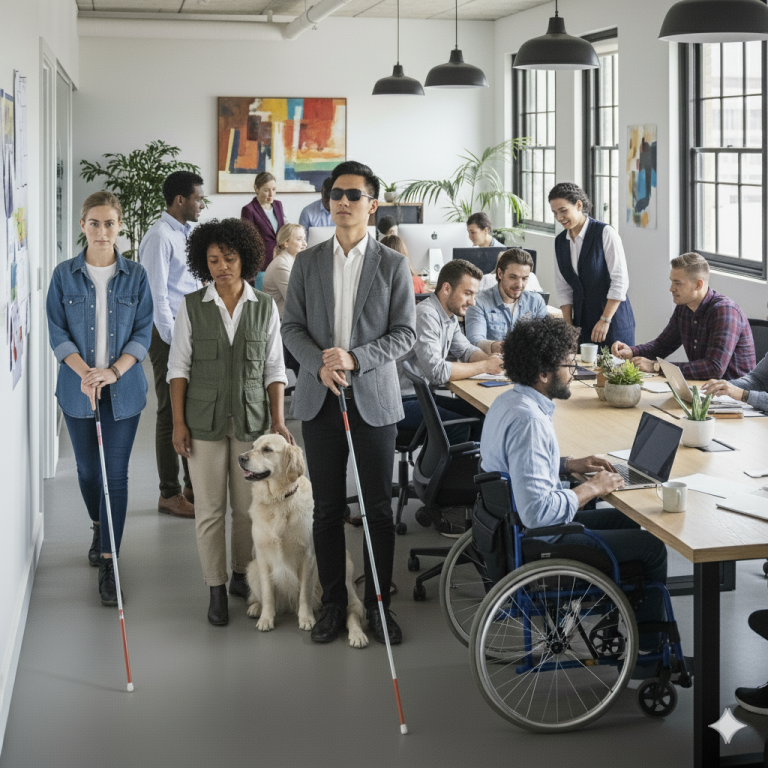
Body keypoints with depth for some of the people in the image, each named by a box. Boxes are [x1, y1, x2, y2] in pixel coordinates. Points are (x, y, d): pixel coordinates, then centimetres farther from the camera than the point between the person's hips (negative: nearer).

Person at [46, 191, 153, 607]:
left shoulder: (135, 275, -1)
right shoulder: (65, 275, 0)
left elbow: (143, 332, -3)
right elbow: (57, 332, -3)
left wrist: (114, 371, -17)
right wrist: (85, 373, -17)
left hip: (124, 388, -1)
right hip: (78, 387, 1)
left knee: (116, 474, -4)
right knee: (87, 468, 13)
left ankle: (109, 563, 0)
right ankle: (98, 528, 41)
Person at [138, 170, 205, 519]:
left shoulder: (189, 233, 13)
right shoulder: (159, 237, -15)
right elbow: (157, 296, -19)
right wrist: (174, 341, -21)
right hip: (169, 334, -8)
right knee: (172, 412, -1)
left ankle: (194, 484, 25)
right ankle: (169, 494, 8)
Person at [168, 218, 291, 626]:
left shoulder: (265, 307, 2)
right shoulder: (192, 306, -1)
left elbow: (274, 370, 5)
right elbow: (178, 367, 1)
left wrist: (278, 421, -2)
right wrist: (178, 422, -4)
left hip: (251, 419, 1)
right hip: (205, 420, -1)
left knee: (249, 506, 5)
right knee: (210, 508, 2)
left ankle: (242, 575, 25)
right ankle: (216, 590, 13)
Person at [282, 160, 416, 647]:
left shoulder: (393, 265, 1)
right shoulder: (307, 263, 7)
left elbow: (405, 333, -3)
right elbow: (292, 326, 5)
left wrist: (355, 359, -17)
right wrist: (320, 365, -13)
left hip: (374, 400, -2)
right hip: (320, 399, 2)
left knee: (379, 509, 3)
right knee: (327, 509, 7)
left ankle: (378, 605, 15)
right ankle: (333, 604, 18)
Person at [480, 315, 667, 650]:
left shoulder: (509, 400, 2)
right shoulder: (528, 421, -30)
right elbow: (537, 511, -35)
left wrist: (569, 464, 9)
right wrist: (592, 487, -21)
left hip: (510, 526, 10)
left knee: (623, 519, 25)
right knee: (652, 546, 2)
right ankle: (649, 646, 20)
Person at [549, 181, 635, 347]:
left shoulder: (605, 233, -10)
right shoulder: (560, 242, 8)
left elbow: (620, 281, -13)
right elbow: (563, 288, 10)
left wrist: (605, 320, -17)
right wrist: (568, 326, 1)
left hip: (613, 321, -5)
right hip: (582, 323, 5)